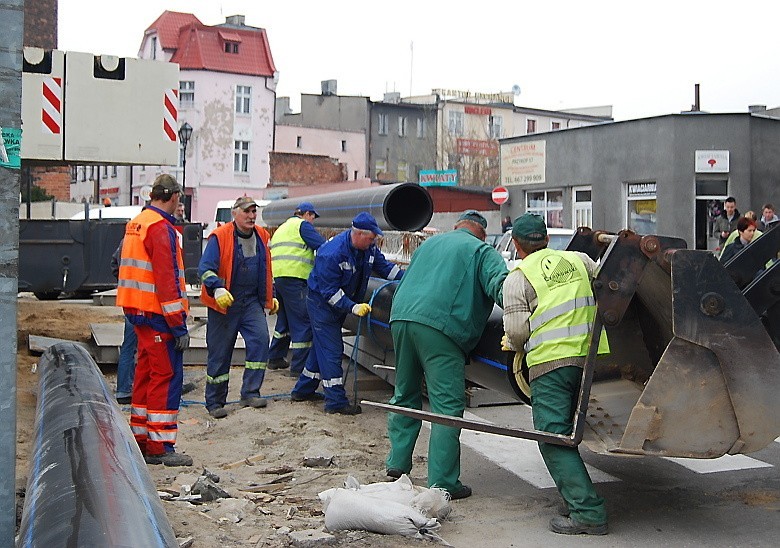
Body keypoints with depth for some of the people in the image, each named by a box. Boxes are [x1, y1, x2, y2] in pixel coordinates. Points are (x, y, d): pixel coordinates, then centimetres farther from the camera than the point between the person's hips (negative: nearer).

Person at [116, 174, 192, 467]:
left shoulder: (135, 224, 15)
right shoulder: (161, 228, -15)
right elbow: (167, 279, -20)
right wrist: (179, 325, -18)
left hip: (138, 311, 10)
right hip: (158, 312, -10)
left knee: (145, 373, 15)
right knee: (167, 376, -5)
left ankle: (141, 441, 21)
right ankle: (160, 447, -2)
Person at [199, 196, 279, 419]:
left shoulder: (261, 237, 9)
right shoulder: (219, 237, -11)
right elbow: (205, 268, -18)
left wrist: (271, 296, 21)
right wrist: (217, 288, -35)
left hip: (252, 302, 5)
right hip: (224, 303, -5)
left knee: (260, 340, -15)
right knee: (220, 353, 2)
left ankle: (250, 393, -7)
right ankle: (214, 402, 15)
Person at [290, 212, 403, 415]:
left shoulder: (369, 248, -7)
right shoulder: (331, 253, -30)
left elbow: (385, 267, 7)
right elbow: (329, 291, -28)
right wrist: (353, 307, -33)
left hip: (340, 302, 9)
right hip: (321, 302, -9)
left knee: (323, 347, 15)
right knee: (331, 350, -9)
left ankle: (303, 390, 28)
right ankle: (336, 401, -5)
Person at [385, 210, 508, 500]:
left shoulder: (428, 244, 29)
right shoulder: (481, 251, 10)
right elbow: (501, 285, -9)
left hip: (400, 317, 7)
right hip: (439, 325, -7)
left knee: (405, 395, 22)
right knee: (447, 406, -3)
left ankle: (397, 462, 27)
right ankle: (442, 483, -3)